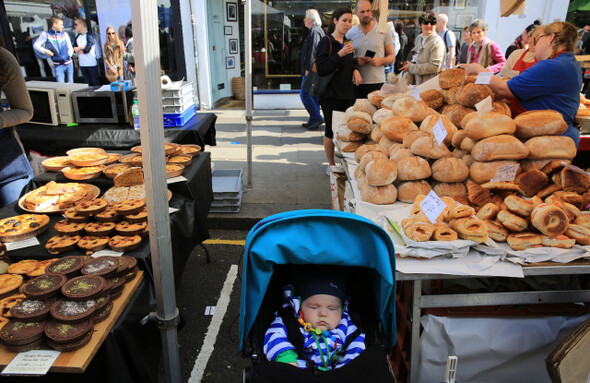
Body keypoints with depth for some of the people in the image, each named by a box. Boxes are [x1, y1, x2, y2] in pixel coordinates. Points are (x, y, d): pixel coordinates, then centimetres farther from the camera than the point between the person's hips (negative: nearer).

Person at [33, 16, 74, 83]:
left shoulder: (64, 34, 10)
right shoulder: (46, 34, 1)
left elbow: (70, 48, 16)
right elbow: (35, 45, 4)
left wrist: (69, 55, -1)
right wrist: (45, 51, -10)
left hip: (69, 64, 3)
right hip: (58, 65, -3)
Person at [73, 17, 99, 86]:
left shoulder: (89, 35, -8)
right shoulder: (77, 37, 13)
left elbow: (87, 49, -16)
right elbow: (75, 49, 5)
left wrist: (79, 50, -1)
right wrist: (82, 47, -10)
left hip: (91, 64, -6)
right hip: (82, 64, 7)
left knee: (95, 83, -3)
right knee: (88, 84, 11)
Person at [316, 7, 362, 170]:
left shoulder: (348, 42, 15)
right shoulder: (326, 41, -6)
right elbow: (321, 69, -13)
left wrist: (355, 69, 5)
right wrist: (339, 55, -22)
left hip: (347, 93, 6)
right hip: (330, 94, -6)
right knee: (331, 130, 0)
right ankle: (331, 165, 14)